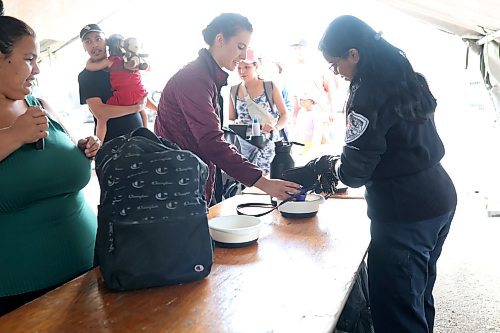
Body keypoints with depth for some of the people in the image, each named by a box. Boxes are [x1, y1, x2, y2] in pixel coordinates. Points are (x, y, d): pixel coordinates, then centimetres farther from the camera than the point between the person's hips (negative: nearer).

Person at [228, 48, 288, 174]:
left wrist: (275, 127, -17)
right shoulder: (234, 91, 10)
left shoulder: (270, 86, 2)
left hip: (268, 145, -2)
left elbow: (284, 115, 2)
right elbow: (230, 120, 17)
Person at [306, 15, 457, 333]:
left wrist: (327, 164, 3)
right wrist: (339, 166, 16)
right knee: (419, 296, 24)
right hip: (438, 200, 10)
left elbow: (354, 171, -18)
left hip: (404, 213, -10)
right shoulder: (407, 78, 10)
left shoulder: (369, 92, -18)